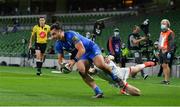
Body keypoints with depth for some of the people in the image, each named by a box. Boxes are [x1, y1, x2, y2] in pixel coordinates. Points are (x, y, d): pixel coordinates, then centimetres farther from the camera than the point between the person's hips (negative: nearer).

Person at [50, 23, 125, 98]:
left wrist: (74, 61, -38)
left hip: (91, 49, -6)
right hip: (82, 56, 6)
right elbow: (60, 58, 8)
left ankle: (116, 79, -4)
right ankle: (98, 92, -21)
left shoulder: (70, 35, -27)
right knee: (82, 71, -21)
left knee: (100, 65, -30)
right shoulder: (58, 45, -5)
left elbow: (82, 50, -30)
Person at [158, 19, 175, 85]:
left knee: (166, 65, -12)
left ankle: (167, 80, -10)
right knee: (163, 66, 8)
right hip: (162, 51, 9)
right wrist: (159, 49, 25)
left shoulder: (170, 33, -9)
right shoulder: (161, 32, 19)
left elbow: (171, 43, -15)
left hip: (166, 51, -9)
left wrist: (169, 52, -21)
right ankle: (165, 79, 13)